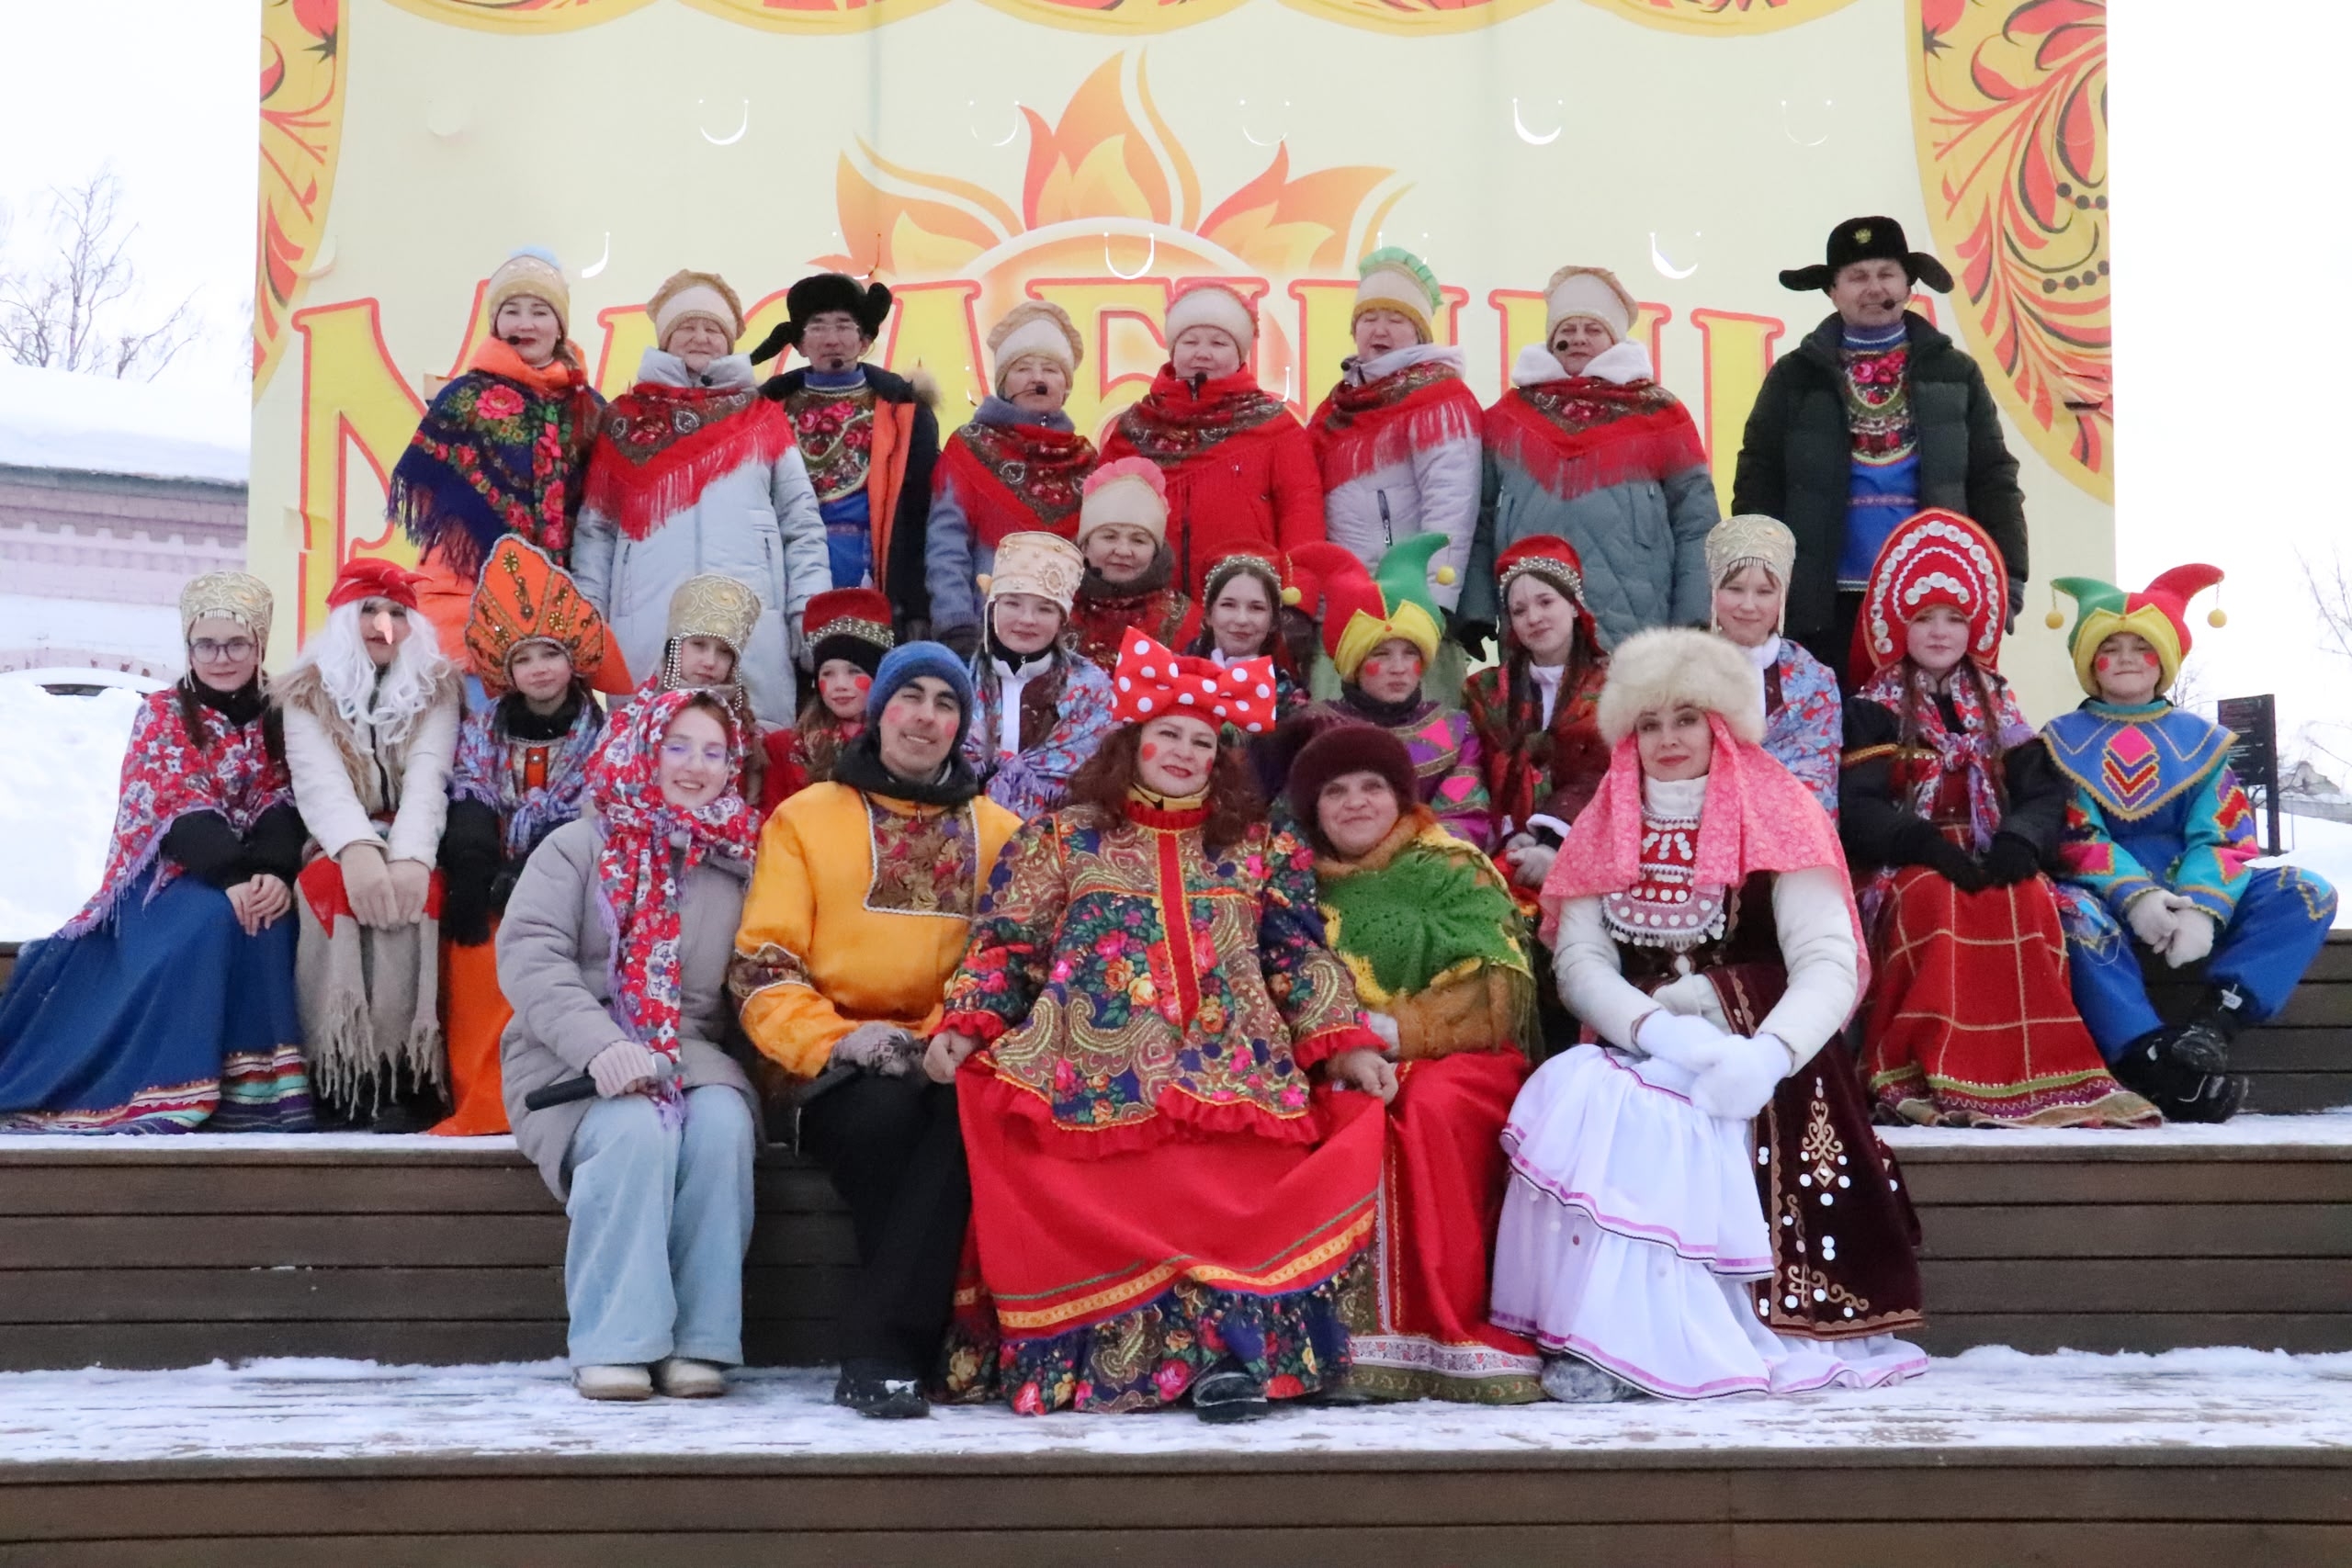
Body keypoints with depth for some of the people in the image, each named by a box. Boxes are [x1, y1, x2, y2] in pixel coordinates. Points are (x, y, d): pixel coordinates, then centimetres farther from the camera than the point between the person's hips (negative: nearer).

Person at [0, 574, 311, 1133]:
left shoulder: (279, 717, 9)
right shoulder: (162, 712, 3)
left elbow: (285, 803, -4)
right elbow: (180, 809, -11)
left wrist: (274, 873, -25)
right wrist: (233, 880, -27)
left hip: (254, 872, 2)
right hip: (176, 872, -2)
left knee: (265, 921, -31)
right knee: (209, 922, -34)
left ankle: (254, 1084, -32)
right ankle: (173, 1086, -35)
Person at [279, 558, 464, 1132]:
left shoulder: (436, 689, 6)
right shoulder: (308, 692, 5)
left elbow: (427, 779, -12)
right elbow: (319, 780, -14)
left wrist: (411, 857, -32)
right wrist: (357, 848, -36)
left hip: (409, 847, 0)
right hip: (336, 848, 0)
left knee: (411, 889, -34)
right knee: (331, 884, -34)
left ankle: (404, 1075, -32)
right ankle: (334, 1076, -32)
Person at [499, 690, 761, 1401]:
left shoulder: (736, 865, 15)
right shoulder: (578, 847, 6)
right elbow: (529, 954, -9)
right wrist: (600, 1044, -25)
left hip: (688, 1055, 3)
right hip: (575, 1062, -2)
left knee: (723, 1124, -31)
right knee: (637, 1130, -35)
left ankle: (698, 1340, -25)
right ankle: (615, 1343, -27)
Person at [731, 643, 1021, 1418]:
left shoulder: (1001, 831, 21)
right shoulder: (805, 819, 14)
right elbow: (762, 967, 5)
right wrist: (835, 1039, -13)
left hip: (957, 1063, 1)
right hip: (840, 1071, -1)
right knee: (887, 1110, -37)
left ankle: (878, 1349, -33)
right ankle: (906, 1346, -29)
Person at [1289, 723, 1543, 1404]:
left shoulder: (1456, 873, 5)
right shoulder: (1306, 888, 17)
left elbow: (1491, 995, -6)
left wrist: (1391, 1031, -18)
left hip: (1455, 1060, -3)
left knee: (1432, 1105, -35)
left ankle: (1447, 1321, -30)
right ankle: (1356, 1323, -27)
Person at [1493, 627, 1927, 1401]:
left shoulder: (1777, 818, 4)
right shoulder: (1604, 829, 14)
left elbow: (1829, 964, -7)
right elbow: (1580, 961, 2)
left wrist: (1766, 1054, -27)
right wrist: (1660, 1028, -19)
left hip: (1752, 1055, -3)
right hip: (1636, 1052, 3)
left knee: (1639, 1112, -32)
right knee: (1577, 1093, -29)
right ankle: (1599, 1332, -27)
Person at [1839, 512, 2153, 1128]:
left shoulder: (1997, 706, 19)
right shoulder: (1873, 709, 9)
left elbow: (2043, 791, 6)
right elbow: (1856, 807, -6)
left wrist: (2021, 840, -18)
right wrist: (1925, 843, -24)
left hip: (1993, 862, 3)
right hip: (1904, 867, -3)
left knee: (2030, 899, -31)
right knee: (1938, 900, -36)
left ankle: (2033, 1069, -31)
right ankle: (1927, 1072, -39)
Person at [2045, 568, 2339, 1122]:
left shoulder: (2200, 739, 13)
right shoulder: (2064, 740, 8)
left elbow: (2223, 837, 1)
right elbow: (2075, 838, -5)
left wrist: (2201, 907, -19)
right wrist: (2135, 896, -23)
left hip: (2189, 893, 3)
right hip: (2107, 896, -3)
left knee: (2308, 895, -18)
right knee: (2071, 911, -40)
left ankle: (2210, 1024, -34)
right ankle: (2150, 1062, -46)